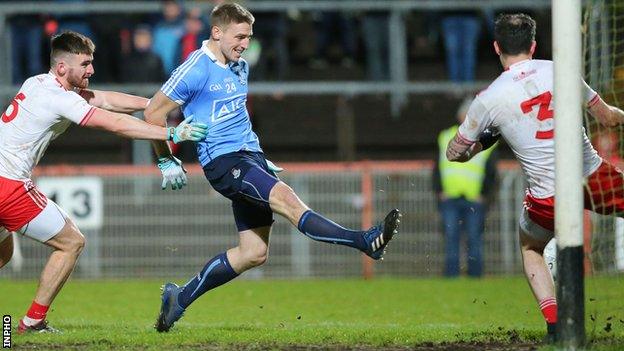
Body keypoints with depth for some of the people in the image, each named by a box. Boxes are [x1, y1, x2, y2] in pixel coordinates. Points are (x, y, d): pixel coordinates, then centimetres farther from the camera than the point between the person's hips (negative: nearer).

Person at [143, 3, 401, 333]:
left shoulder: (240, 67, 15)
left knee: (254, 252, 5)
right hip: (222, 160, -9)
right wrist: (167, 161, 1)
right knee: (284, 197, -28)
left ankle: (180, 297, 17)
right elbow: (154, 113, -5)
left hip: (250, 154, 9)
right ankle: (365, 241, -42)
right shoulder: (196, 69, -10)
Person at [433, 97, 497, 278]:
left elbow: (491, 172, 7)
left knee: (474, 240, 0)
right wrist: (439, 191, 3)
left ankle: (475, 275, 4)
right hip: (449, 199, 2)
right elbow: (437, 168, 14)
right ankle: (451, 275, -1)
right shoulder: (446, 138, 13)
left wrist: (483, 195, -3)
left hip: (474, 200, -1)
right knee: (451, 239, -2)